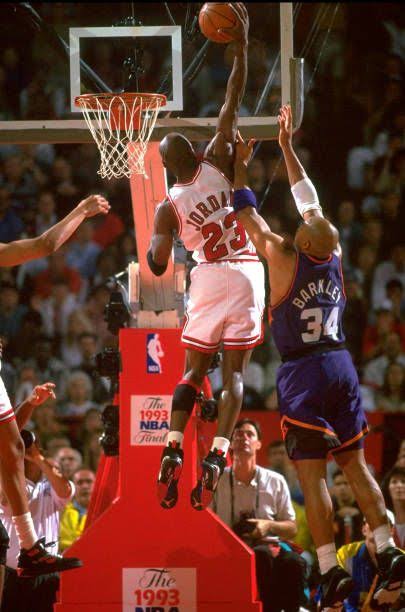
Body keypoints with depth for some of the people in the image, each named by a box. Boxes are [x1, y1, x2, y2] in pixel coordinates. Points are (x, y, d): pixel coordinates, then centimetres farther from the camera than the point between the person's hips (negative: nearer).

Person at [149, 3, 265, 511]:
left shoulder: (168, 207, -4)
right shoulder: (217, 163, -5)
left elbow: (157, 265, -8)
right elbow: (232, 104, -5)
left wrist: (149, 246, 15)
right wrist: (241, 48, -3)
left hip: (210, 278, 0)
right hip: (247, 274, 0)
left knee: (193, 371, 12)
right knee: (233, 373, 0)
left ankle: (172, 454, -1)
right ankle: (216, 458, -14)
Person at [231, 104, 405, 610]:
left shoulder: (285, 260, -12)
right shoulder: (333, 256, 3)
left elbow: (246, 214, 0)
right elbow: (308, 200, 17)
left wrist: (239, 167, 13)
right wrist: (287, 147, 24)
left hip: (303, 373, -6)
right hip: (340, 365, 6)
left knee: (312, 474, -6)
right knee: (355, 464, 12)